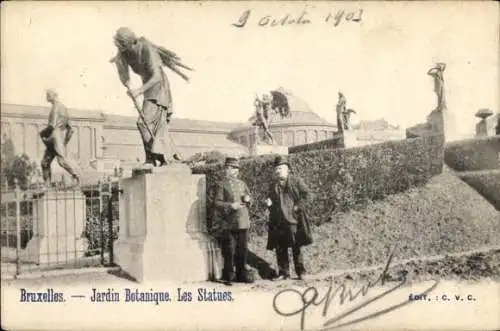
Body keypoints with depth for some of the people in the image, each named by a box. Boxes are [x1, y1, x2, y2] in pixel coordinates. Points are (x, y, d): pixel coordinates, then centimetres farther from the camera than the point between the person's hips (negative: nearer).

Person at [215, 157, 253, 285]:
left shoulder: (242, 184, 13)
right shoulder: (222, 185, -1)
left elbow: (249, 198, 21)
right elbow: (217, 202, -7)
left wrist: (248, 199, -2)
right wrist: (230, 205, -20)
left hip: (243, 222, 4)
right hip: (229, 223, -4)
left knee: (243, 250, 8)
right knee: (229, 251, -1)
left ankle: (242, 275, 19)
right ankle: (228, 276, 9)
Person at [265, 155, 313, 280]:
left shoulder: (296, 181, 1)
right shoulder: (274, 185, 15)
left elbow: (306, 194, -5)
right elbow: (272, 201, 24)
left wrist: (298, 207, -12)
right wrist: (269, 203, 2)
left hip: (293, 219, -5)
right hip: (278, 222, 5)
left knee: (296, 247, -1)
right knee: (280, 248, 5)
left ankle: (300, 272, 11)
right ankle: (283, 273, 15)